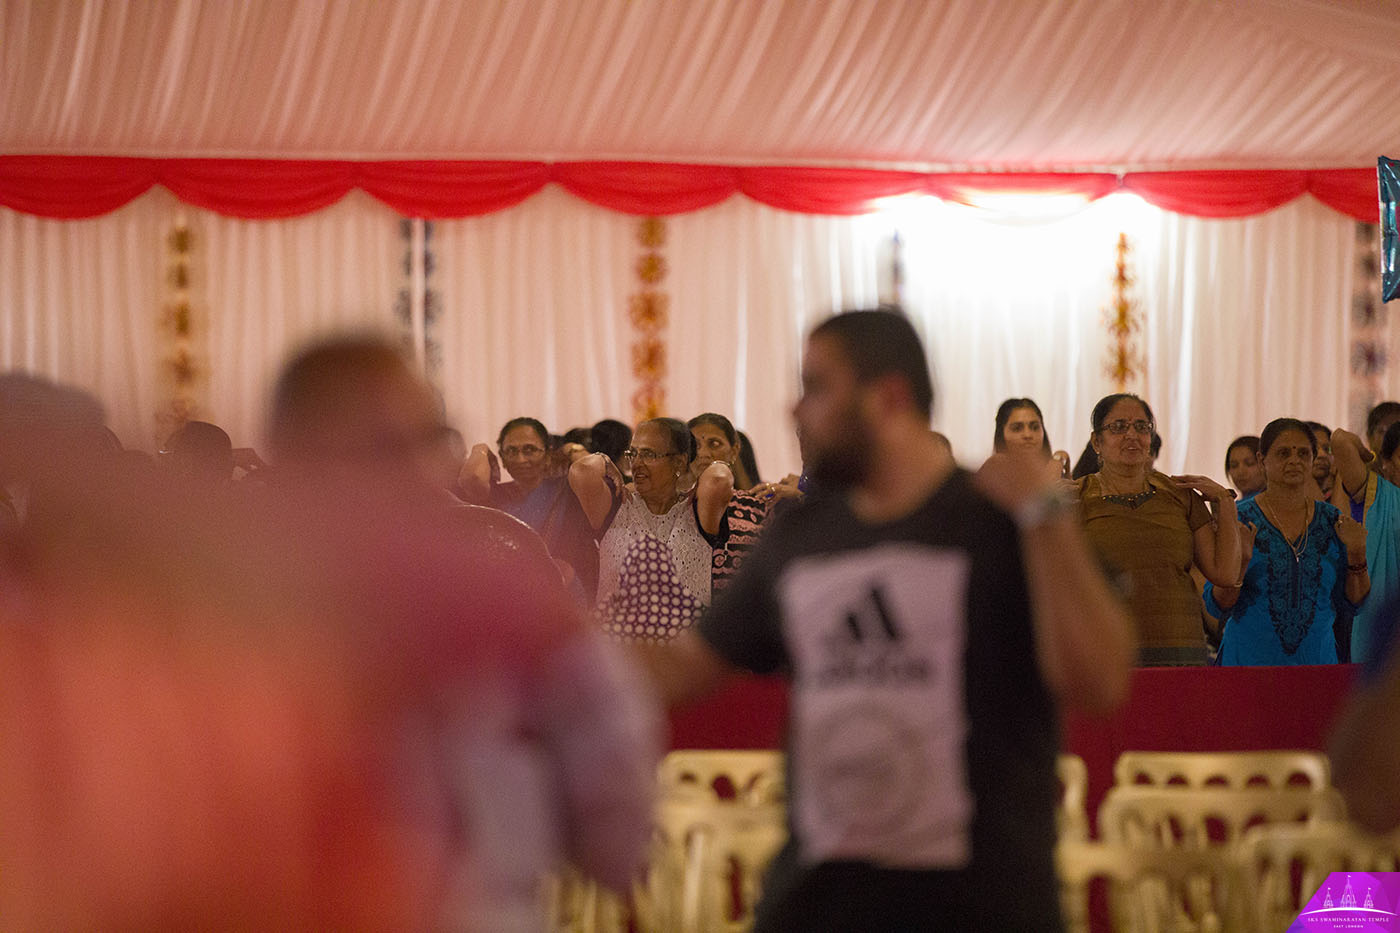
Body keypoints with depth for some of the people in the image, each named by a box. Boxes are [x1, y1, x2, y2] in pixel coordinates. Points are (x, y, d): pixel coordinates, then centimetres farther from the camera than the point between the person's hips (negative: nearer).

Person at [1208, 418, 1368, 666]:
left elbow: (1352, 603, 7)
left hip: (1317, 660, 2)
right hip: (1250, 661, -2)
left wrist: (1356, 557, -8)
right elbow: (1217, 606, -5)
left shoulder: (1332, 522, 6)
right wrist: (1238, 564, -22)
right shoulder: (1240, 520, -2)